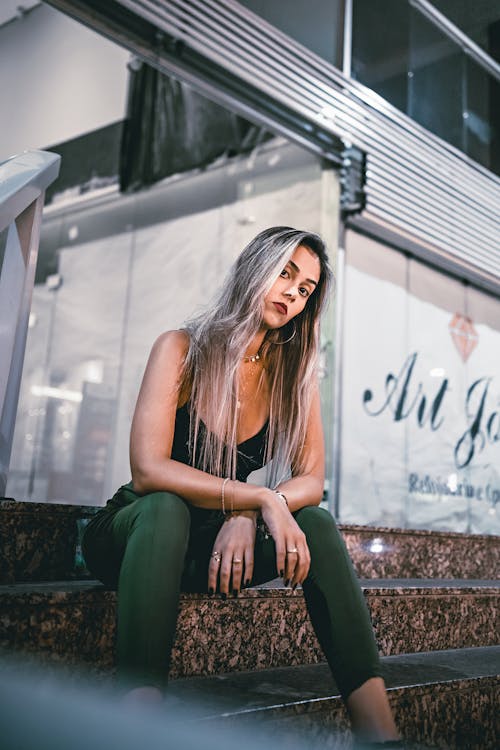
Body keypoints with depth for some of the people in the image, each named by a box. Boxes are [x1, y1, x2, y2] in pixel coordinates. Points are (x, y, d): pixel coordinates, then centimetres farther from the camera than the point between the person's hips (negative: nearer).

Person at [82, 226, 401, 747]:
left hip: (215, 544, 3)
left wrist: (247, 518, -26)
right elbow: (149, 470, -24)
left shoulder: (295, 371, 0)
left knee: (316, 523, -22)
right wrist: (260, 499, -30)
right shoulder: (183, 349, -12)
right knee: (166, 509, -36)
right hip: (134, 531, -3)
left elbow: (311, 480, -7)